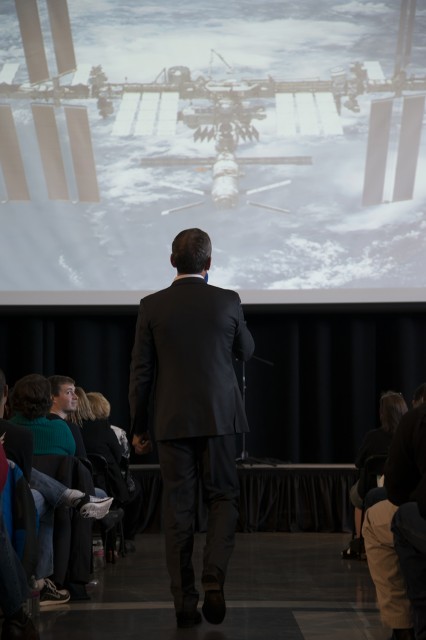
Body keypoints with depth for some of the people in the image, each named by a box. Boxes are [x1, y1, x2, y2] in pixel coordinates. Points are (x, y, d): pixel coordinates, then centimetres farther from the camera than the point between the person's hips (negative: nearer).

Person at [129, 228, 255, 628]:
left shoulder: (152, 306, -3)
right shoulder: (227, 302, -2)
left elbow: (141, 370, -1)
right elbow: (245, 352, 13)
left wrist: (138, 426, 7)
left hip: (171, 420, 0)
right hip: (218, 416, 0)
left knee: (178, 508, 4)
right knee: (223, 498, 10)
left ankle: (184, 602, 5)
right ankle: (213, 581, -10)